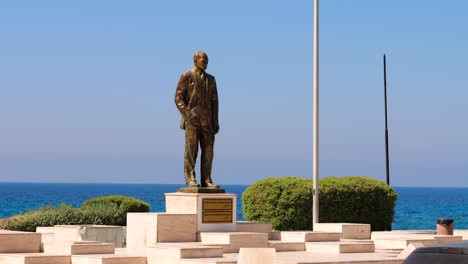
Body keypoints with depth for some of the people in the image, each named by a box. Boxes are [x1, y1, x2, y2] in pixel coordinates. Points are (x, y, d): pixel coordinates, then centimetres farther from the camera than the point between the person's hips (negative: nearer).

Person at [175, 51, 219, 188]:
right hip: (192, 119, -5)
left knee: (208, 151, 1)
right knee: (191, 150, -5)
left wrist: (215, 122, 8)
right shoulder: (186, 77, 3)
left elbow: (214, 101, 15)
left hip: (207, 120, 5)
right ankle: (190, 179, -4)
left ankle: (206, 180, 4)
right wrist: (187, 115, -13)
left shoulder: (211, 79, 17)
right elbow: (178, 98, -2)